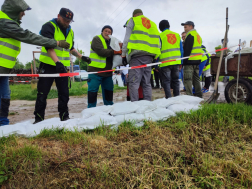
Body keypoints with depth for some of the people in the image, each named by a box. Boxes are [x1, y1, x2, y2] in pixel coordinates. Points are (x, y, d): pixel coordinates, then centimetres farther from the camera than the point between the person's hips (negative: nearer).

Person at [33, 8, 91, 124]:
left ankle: (64, 117, 17)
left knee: (64, 93, 6)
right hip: (48, 65, -5)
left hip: (62, 66, 6)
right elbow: (49, 46, -21)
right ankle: (39, 119, 10)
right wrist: (57, 61, -34)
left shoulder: (70, 32, 14)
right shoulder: (49, 27, -7)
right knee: (42, 94, -1)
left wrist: (81, 57, 17)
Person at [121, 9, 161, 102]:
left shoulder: (132, 21, 12)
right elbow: (157, 42, 19)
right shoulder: (152, 24, 27)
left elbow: (127, 39, 2)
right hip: (149, 56, 5)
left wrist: (123, 55, 2)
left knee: (133, 82, -9)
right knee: (147, 83, 7)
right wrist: (155, 57, 20)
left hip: (137, 54, -5)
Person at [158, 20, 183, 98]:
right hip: (176, 62, 5)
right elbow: (181, 50, 12)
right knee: (175, 80, 15)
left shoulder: (160, 36, -3)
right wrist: (181, 62, 18)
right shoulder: (177, 35, 12)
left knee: (166, 81, 1)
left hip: (165, 63, -5)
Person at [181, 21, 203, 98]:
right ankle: (199, 95, 21)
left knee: (187, 80, -8)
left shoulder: (190, 35, -8)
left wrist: (183, 62, -17)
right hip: (197, 60, 10)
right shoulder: (197, 35, 22)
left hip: (190, 61, -10)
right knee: (196, 79, 15)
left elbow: (187, 50, -16)